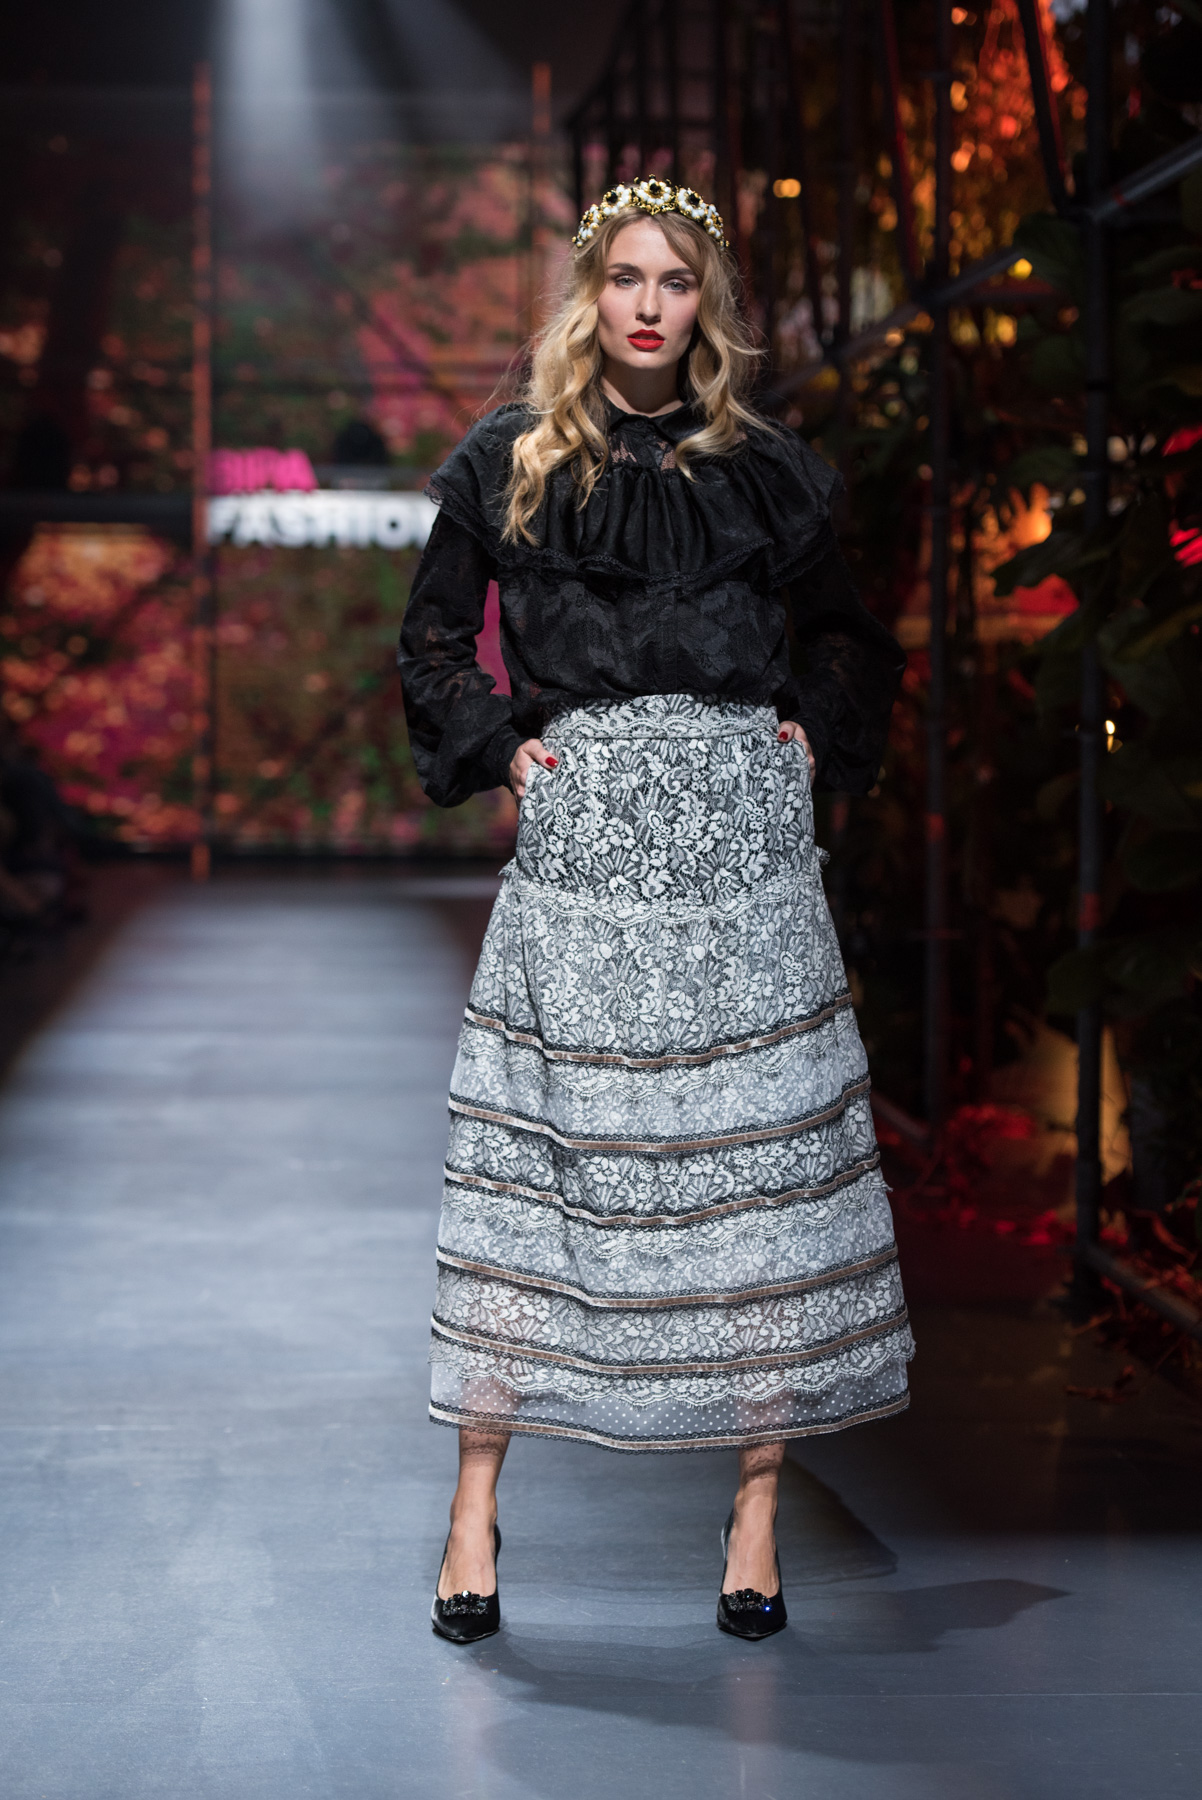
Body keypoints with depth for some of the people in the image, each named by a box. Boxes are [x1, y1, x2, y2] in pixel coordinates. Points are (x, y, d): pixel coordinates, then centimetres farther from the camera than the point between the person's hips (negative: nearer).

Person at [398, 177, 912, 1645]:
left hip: (740, 838, 1)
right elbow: (432, 641, 14)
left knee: (757, 1156, -1)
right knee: (529, 1156, -4)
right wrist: (498, 747, 1)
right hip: (579, 840, -1)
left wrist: (815, 740, 6)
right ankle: (474, 1510, 4)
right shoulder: (510, 464, 7)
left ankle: (756, 1515, 6)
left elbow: (848, 637, 22)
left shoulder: (765, 472, 10)